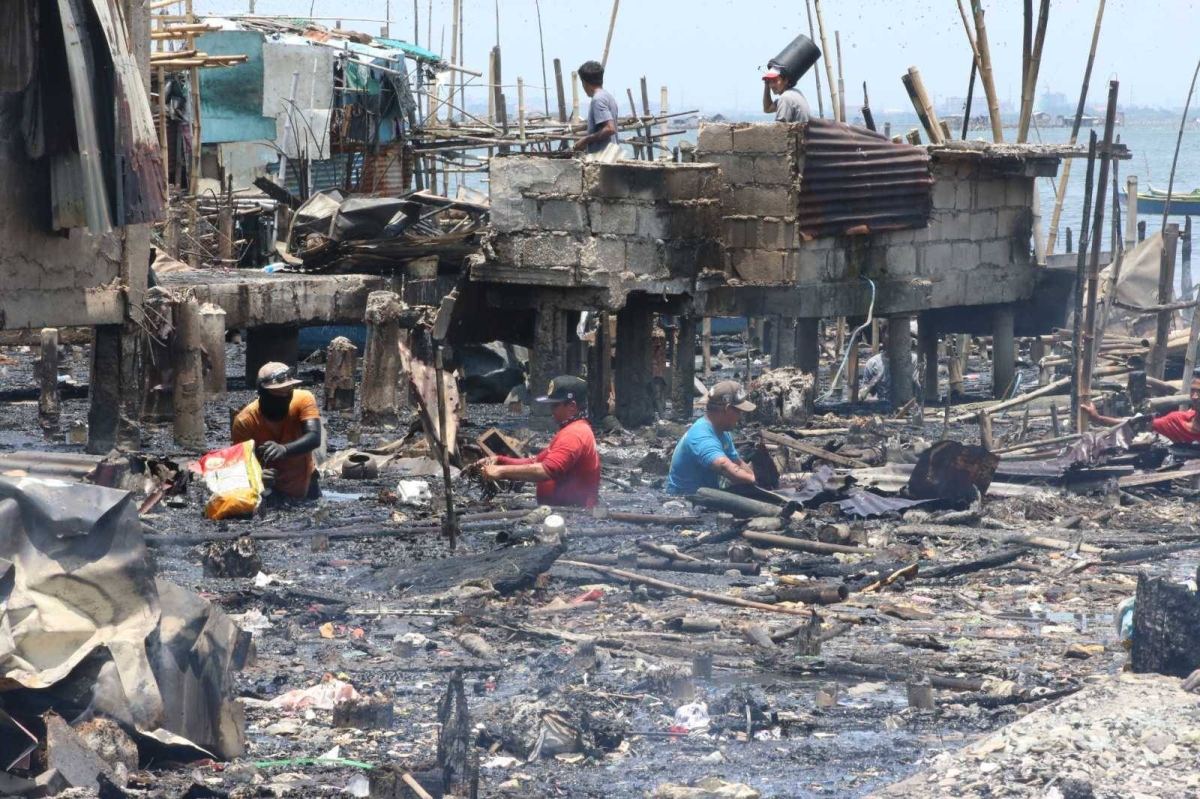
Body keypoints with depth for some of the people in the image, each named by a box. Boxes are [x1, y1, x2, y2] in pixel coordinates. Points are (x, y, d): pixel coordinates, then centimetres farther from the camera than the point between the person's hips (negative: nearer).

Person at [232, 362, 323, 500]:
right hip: (270, 494, -2)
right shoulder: (245, 421, -25)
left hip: (305, 487, 2)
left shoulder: (303, 400, -22)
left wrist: (284, 449, -55)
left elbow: (314, 438, -35)